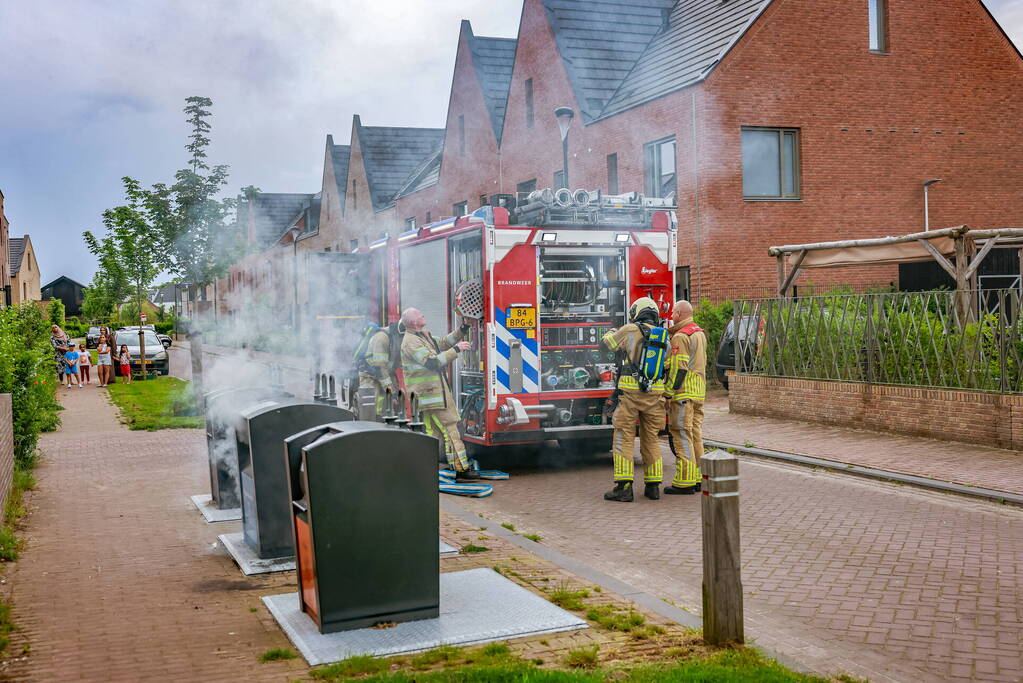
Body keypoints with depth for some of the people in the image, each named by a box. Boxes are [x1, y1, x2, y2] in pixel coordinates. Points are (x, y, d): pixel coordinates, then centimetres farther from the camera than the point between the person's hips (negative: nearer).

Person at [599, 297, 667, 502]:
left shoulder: (630, 330, -2)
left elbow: (607, 342, 14)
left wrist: (612, 331, 36)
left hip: (631, 392, -4)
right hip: (655, 394, 4)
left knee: (624, 438, 0)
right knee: (651, 439, 14)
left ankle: (624, 487, -5)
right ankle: (653, 486, 17)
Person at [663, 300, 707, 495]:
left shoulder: (680, 336, -13)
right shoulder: (700, 333, 16)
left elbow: (678, 368, -18)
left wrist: (668, 393, -15)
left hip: (683, 392, -9)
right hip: (699, 392, 9)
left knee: (681, 436, -6)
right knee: (696, 435, 12)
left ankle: (684, 482, -6)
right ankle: (698, 478, 16)